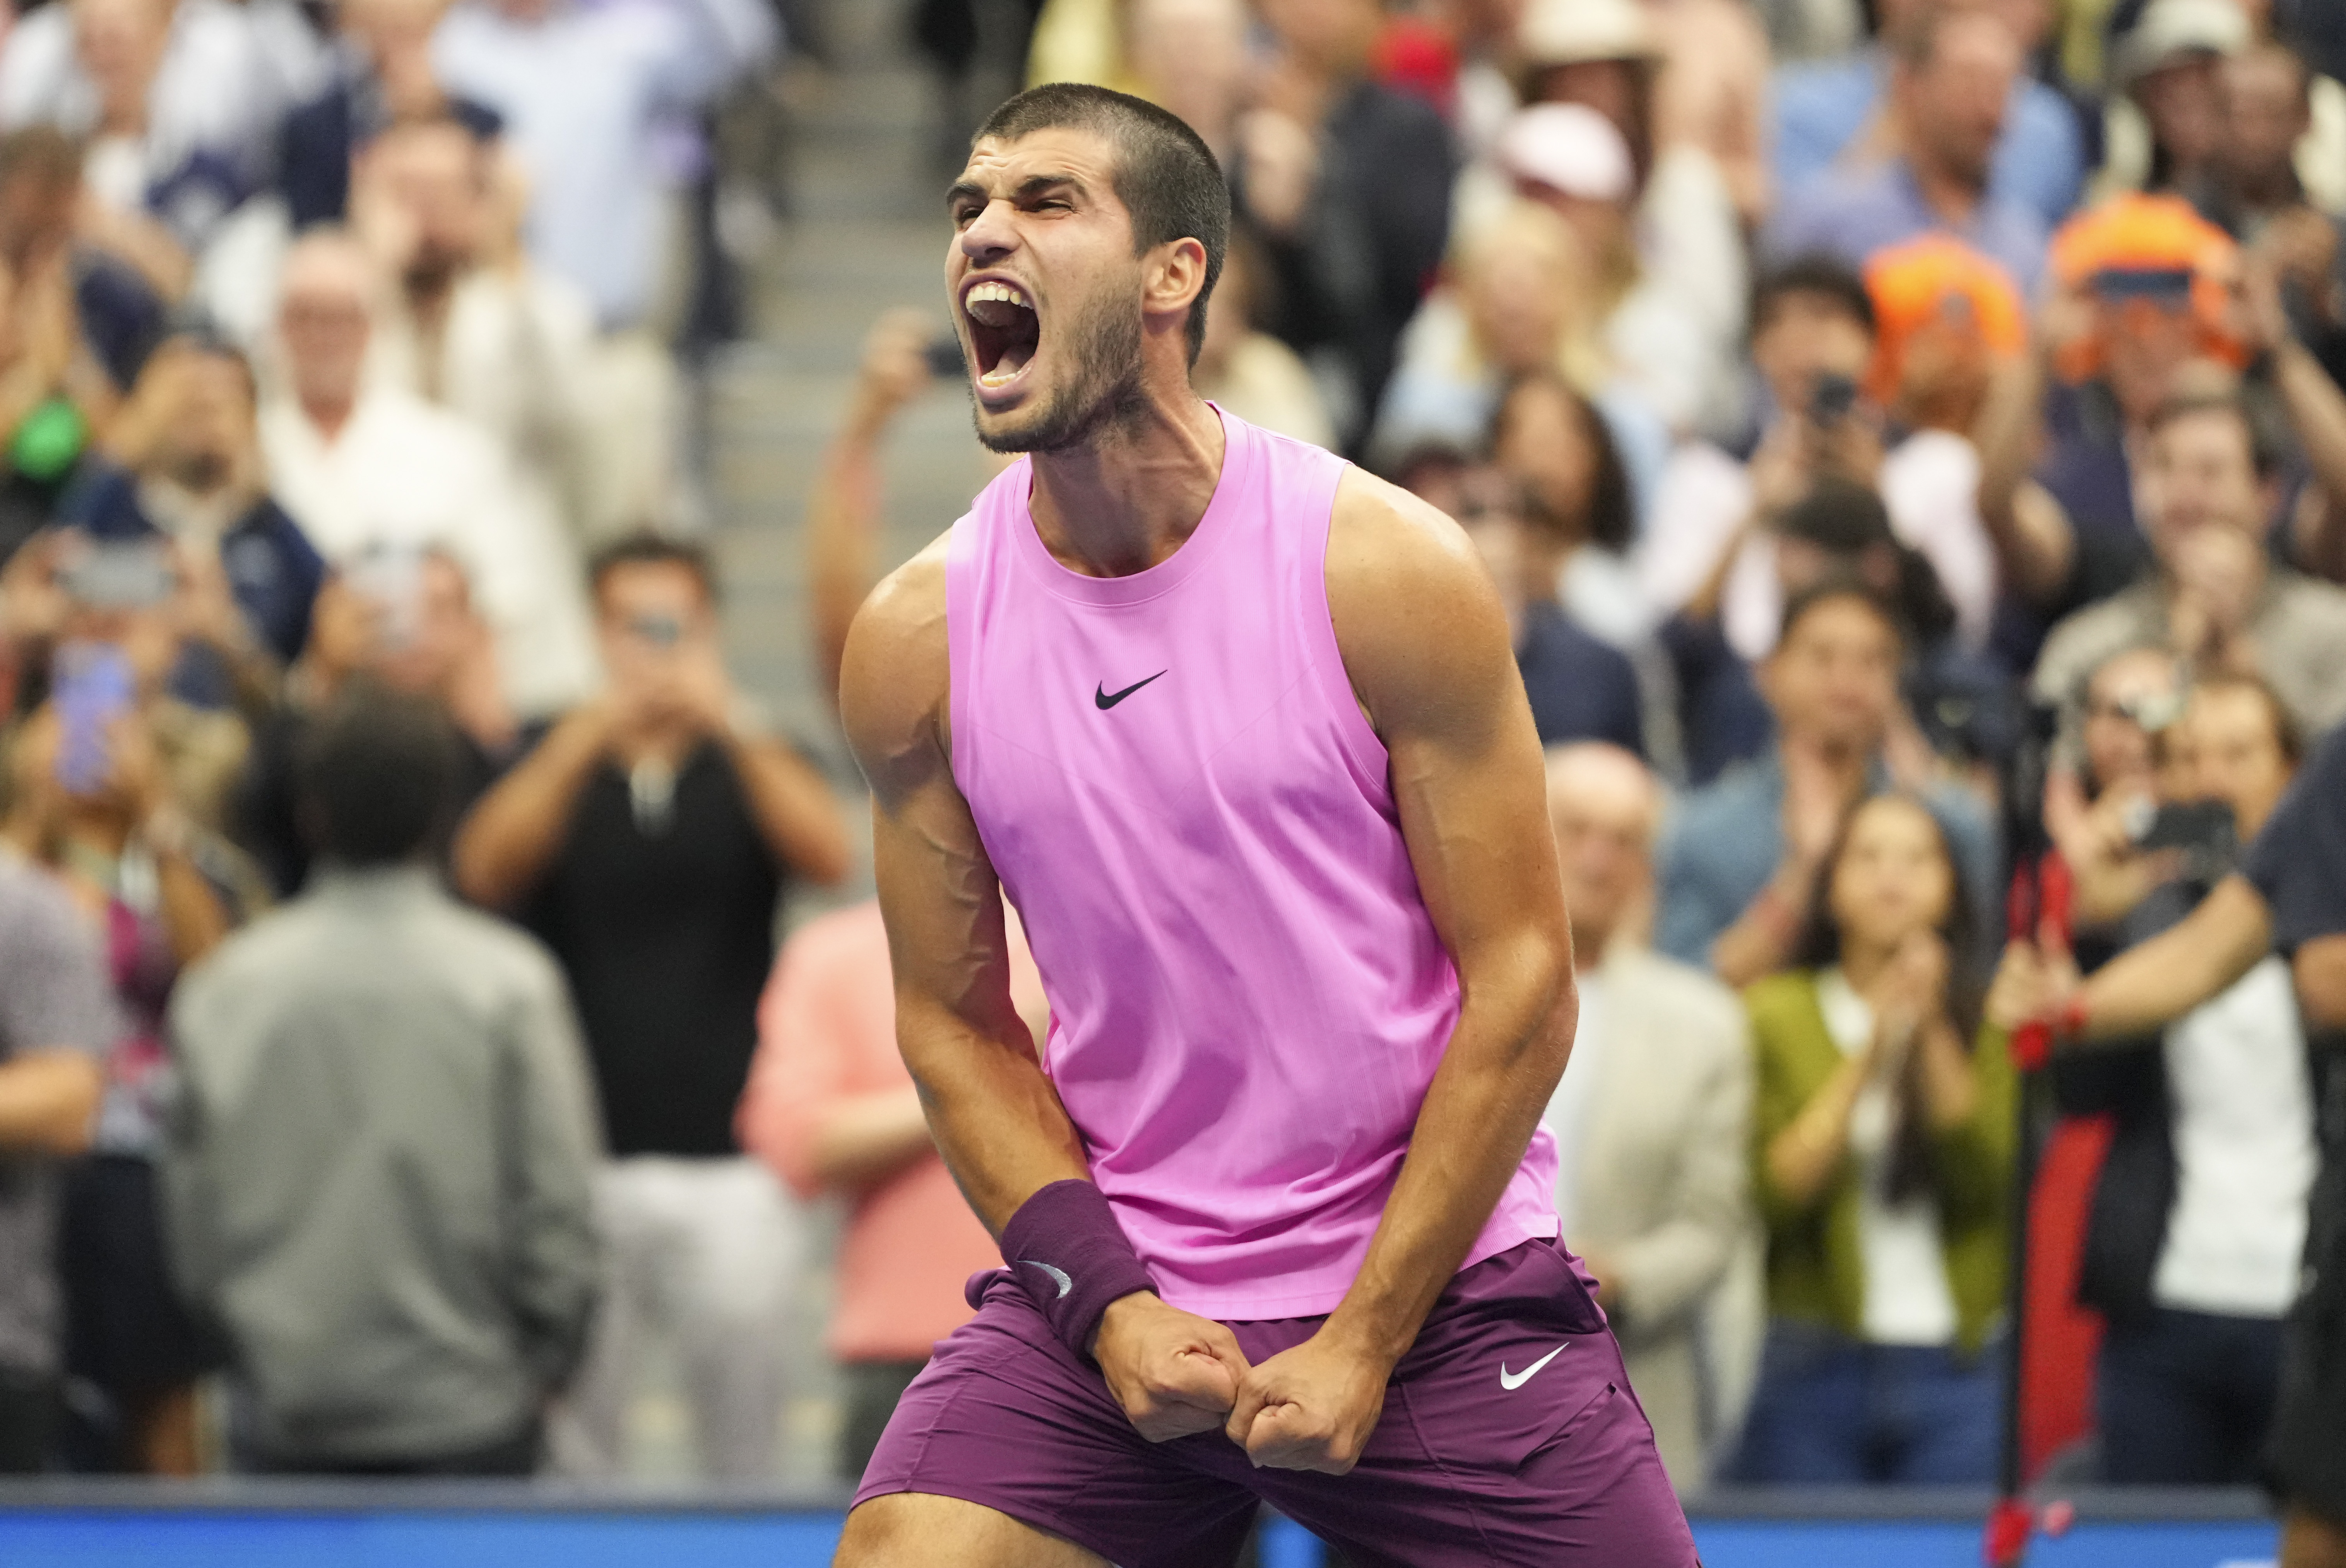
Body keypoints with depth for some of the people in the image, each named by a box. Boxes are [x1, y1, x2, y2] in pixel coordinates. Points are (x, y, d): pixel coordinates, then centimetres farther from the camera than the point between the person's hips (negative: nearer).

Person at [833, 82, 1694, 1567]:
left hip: (1430, 1280, -1)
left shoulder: (1388, 572, -9)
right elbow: (954, 1018, 6)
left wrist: (1367, 1342, -11)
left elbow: (1521, 987, -7)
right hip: (1111, 1292, 1)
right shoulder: (916, 639, -1)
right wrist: (1107, 1303, -8)